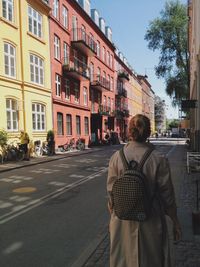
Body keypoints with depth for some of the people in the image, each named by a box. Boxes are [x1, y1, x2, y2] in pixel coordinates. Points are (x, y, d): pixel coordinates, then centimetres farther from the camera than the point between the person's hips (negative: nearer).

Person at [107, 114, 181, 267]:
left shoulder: (116, 157, -12)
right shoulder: (159, 159, -16)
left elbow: (111, 192, -5)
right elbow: (167, 195, -10)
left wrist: (112, 214, 12)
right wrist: (176, 222, 5)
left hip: (123, 222, 2)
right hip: (150, 223, -1)